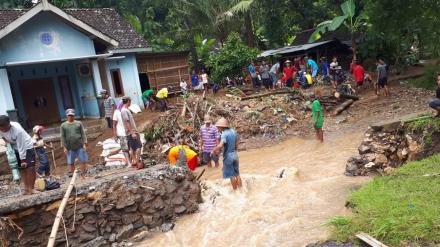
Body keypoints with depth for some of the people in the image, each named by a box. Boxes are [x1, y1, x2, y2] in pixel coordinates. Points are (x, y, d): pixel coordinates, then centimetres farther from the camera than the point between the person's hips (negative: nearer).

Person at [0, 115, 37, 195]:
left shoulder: (17, 129, -35)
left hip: (26, 147, -5)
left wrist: (23, 160, -24)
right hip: (15, 148, 5)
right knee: (21, 168, 2)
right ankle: (26, 189, 4)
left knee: (30, 168, -11)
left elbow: (21, 146, -29)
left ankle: (31, 188, -4)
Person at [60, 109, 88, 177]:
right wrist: (64, 147, -1)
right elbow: (63, 137, 4)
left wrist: (84, 144, -3)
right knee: (71, 163, 5)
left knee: (83, 161, 0)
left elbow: (83, 134, 4)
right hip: (70, 148, 0)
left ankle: (83, 174, 11)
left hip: (80, 146, 0)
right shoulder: (63, 125, 6)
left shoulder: (79, 123, 6)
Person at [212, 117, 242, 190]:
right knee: (237, 174, 18)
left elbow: (220, 145, -36)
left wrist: (213, 150, -21)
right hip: (235, 155, 7)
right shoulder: (234, 131, 1)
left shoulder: (224, 134, -22)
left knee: (232, 175, 8)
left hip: (228, 156, -7)